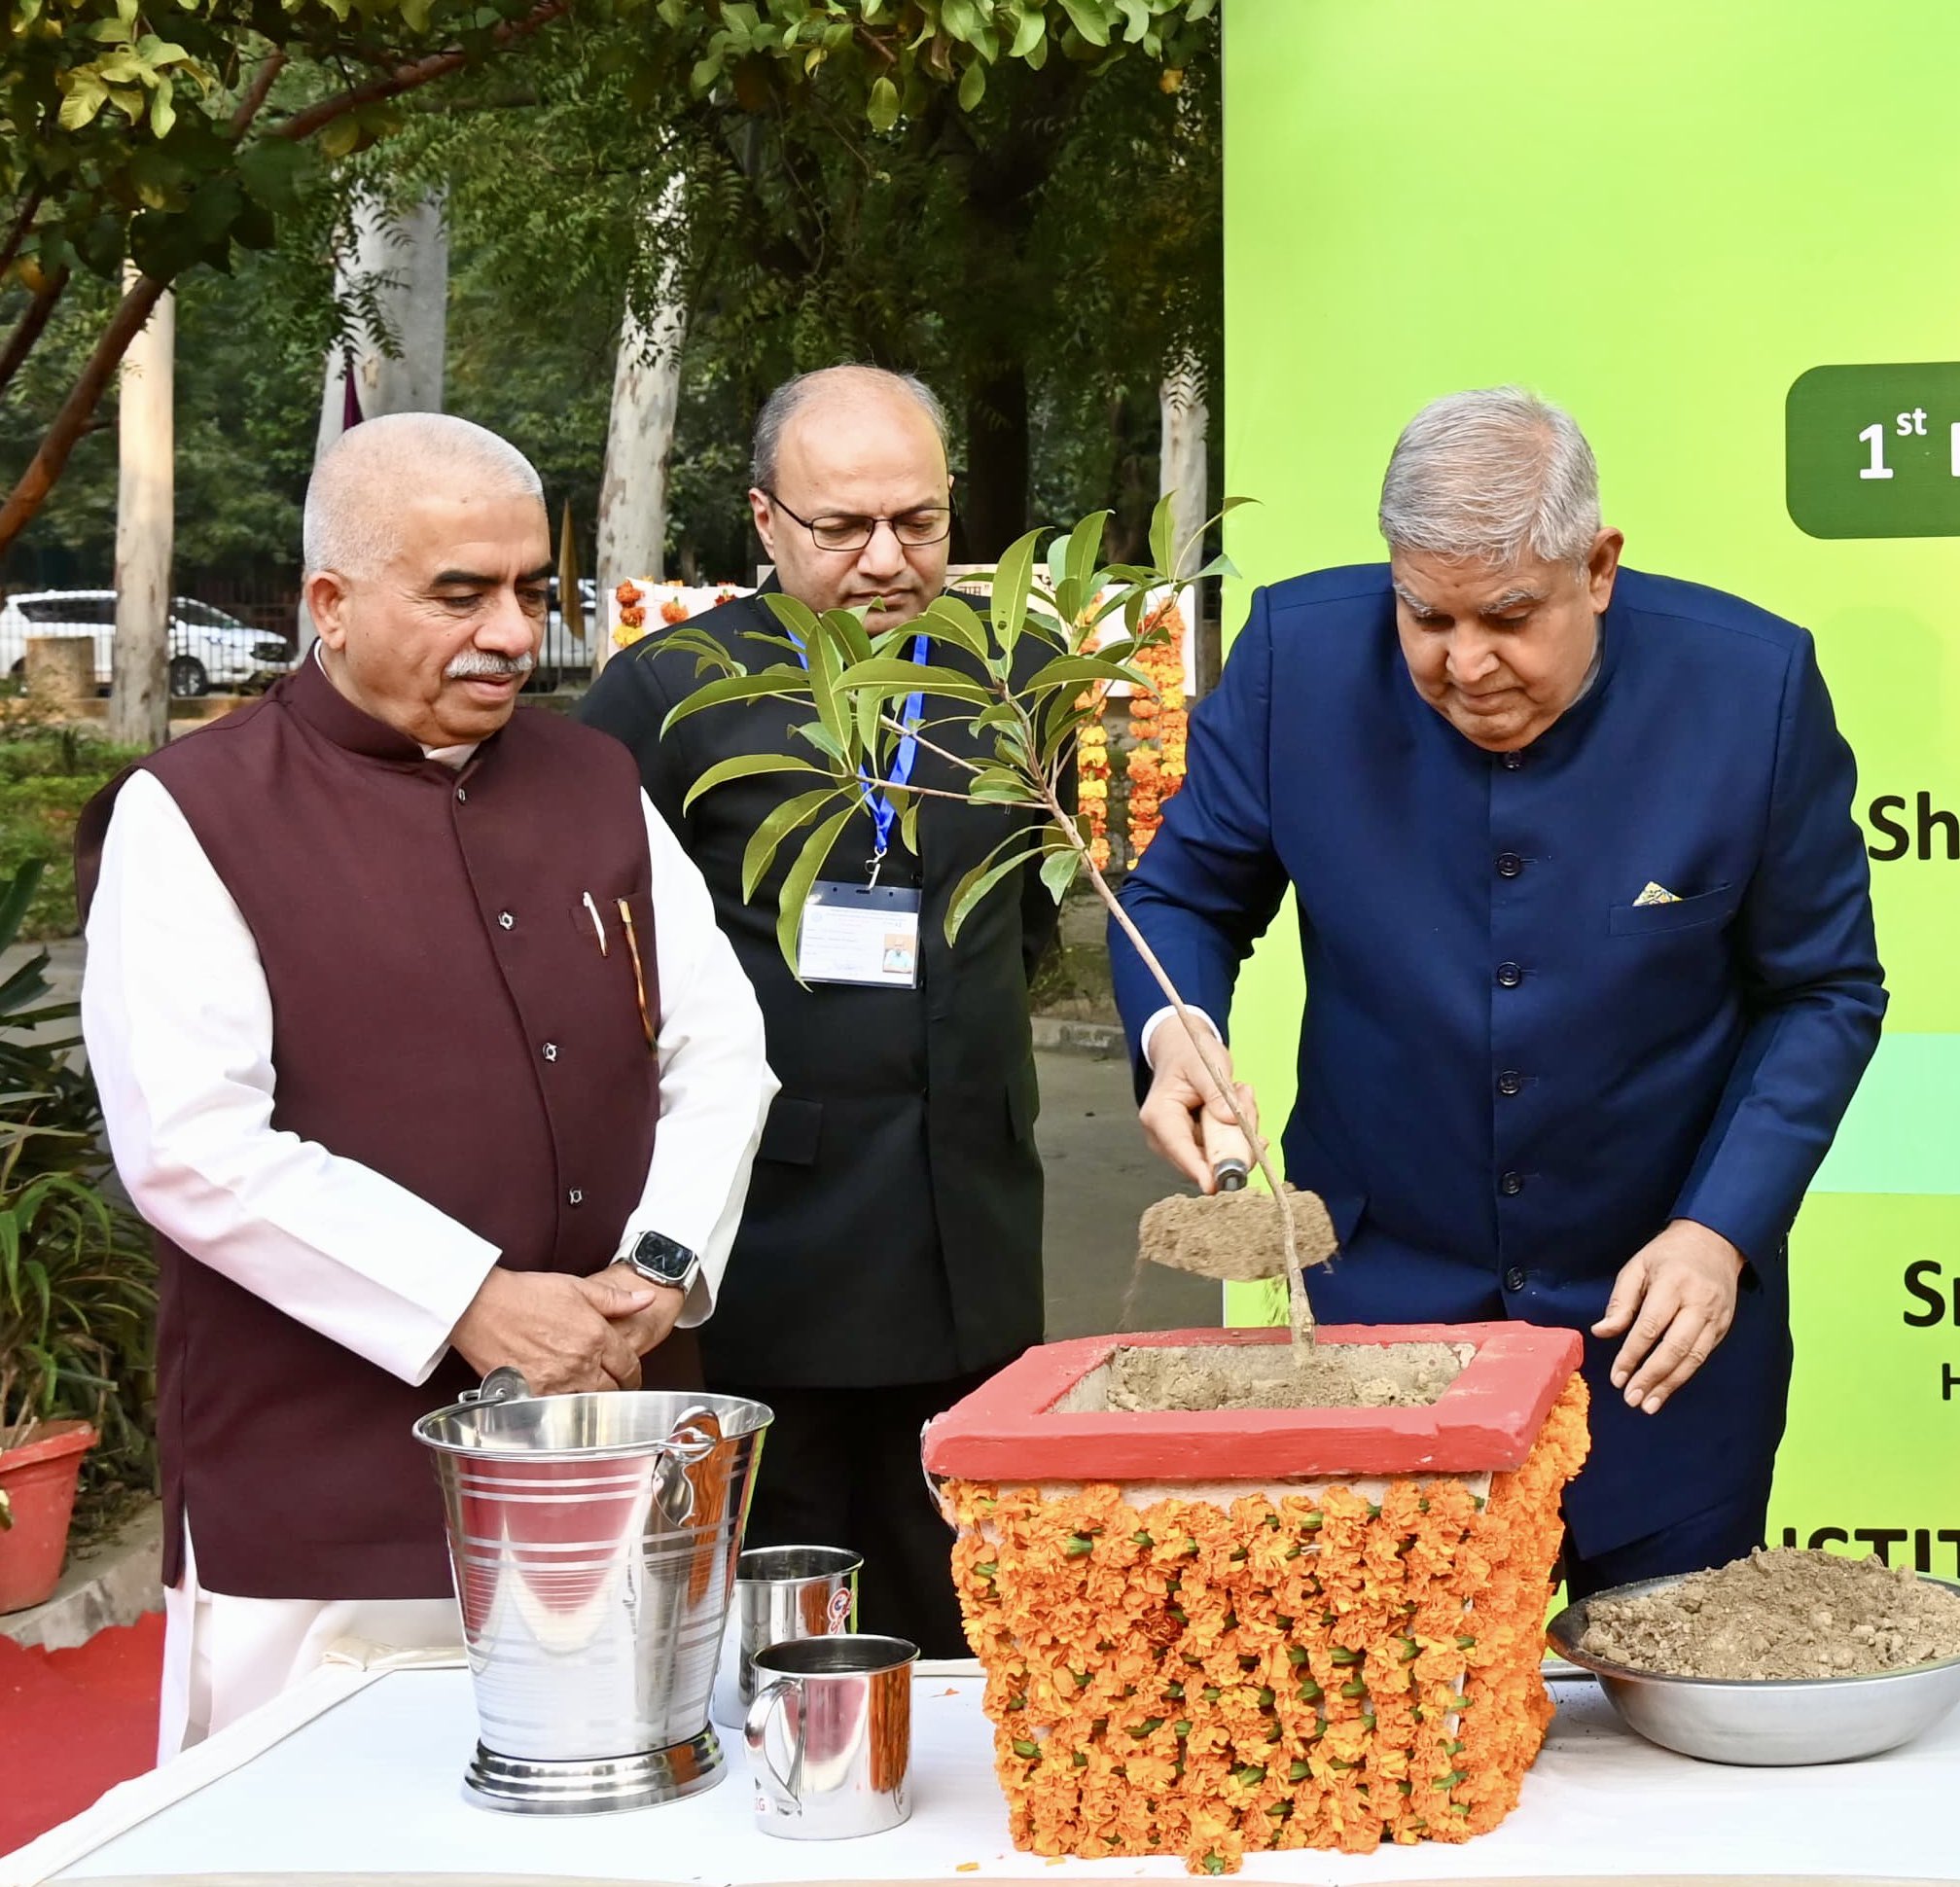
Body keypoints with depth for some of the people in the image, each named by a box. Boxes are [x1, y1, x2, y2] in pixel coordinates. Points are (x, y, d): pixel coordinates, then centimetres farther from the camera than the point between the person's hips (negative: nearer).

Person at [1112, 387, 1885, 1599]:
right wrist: (1174, 1033, -21)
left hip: (1665, 1315, 0)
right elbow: (1187, 895, 1)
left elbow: (1824, 992, -3)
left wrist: (1722, 1230, -13)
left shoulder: (1753, 683, -14)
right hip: (1376, 1297, 1)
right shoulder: (1300, 656, -12)